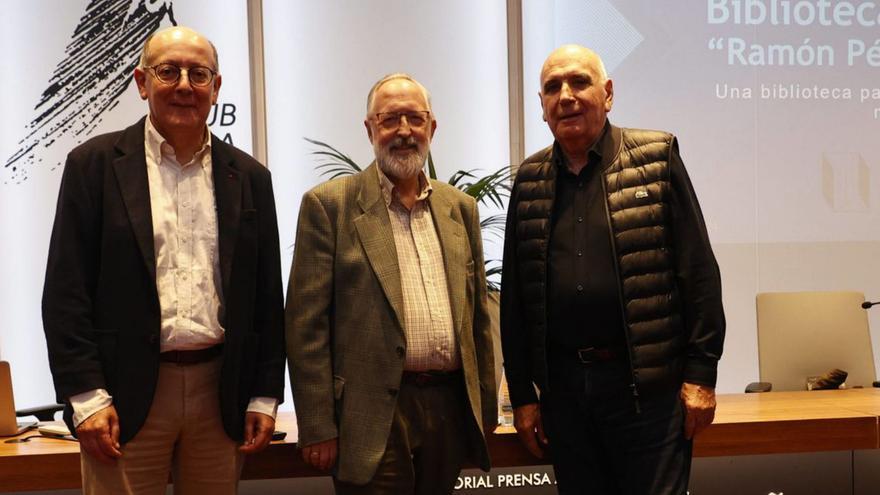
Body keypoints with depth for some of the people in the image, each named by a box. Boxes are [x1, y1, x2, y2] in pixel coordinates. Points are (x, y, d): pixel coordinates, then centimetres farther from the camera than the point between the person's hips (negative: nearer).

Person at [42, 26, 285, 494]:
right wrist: (86, 397, -9)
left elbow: (267, 297, 10)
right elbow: (65, 291, -3)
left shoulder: (249, 177, 8)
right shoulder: (95, 164, 0)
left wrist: (264, 397, 5)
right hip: (126, 392, -2)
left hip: (222, 393, 3)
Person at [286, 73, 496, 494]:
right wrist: (318, 427, -10)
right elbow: (306, 325, -6)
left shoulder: (461, 207, 12)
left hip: (450, 407, 5)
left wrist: (486, 406, 13)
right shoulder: (329, 205, -3)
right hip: (373, 416, -4)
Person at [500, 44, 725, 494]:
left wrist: (701, 373, -8)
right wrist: (522, 394, 7)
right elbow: (514, 294, 10)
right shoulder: (529, 179, 8)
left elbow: (699, 270, -4)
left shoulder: (657, 157, -1)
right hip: (563, 386, 3)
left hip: (649, 384, -3)